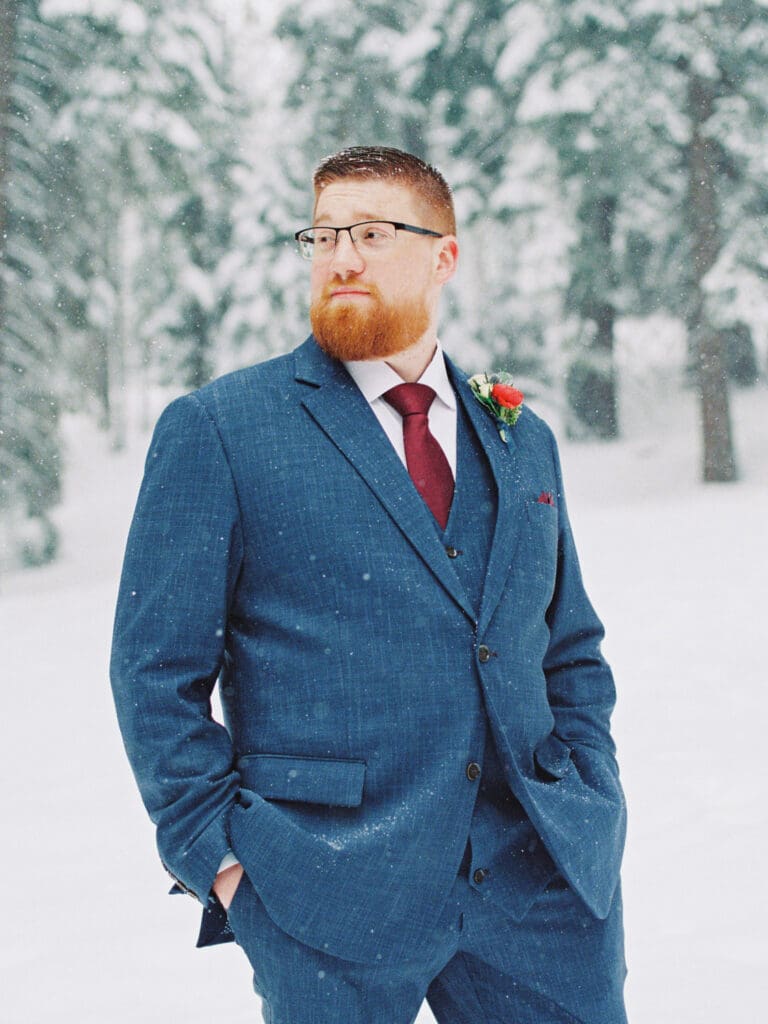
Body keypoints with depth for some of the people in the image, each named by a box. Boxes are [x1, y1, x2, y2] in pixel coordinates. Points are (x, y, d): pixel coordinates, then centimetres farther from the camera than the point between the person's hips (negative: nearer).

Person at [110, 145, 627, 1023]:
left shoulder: (522, 439, 13)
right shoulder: (215, 427, 0)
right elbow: (158, 670, -1)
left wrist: (590, 803, 6)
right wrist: (222, 856, -8)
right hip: (330, 898, -3)